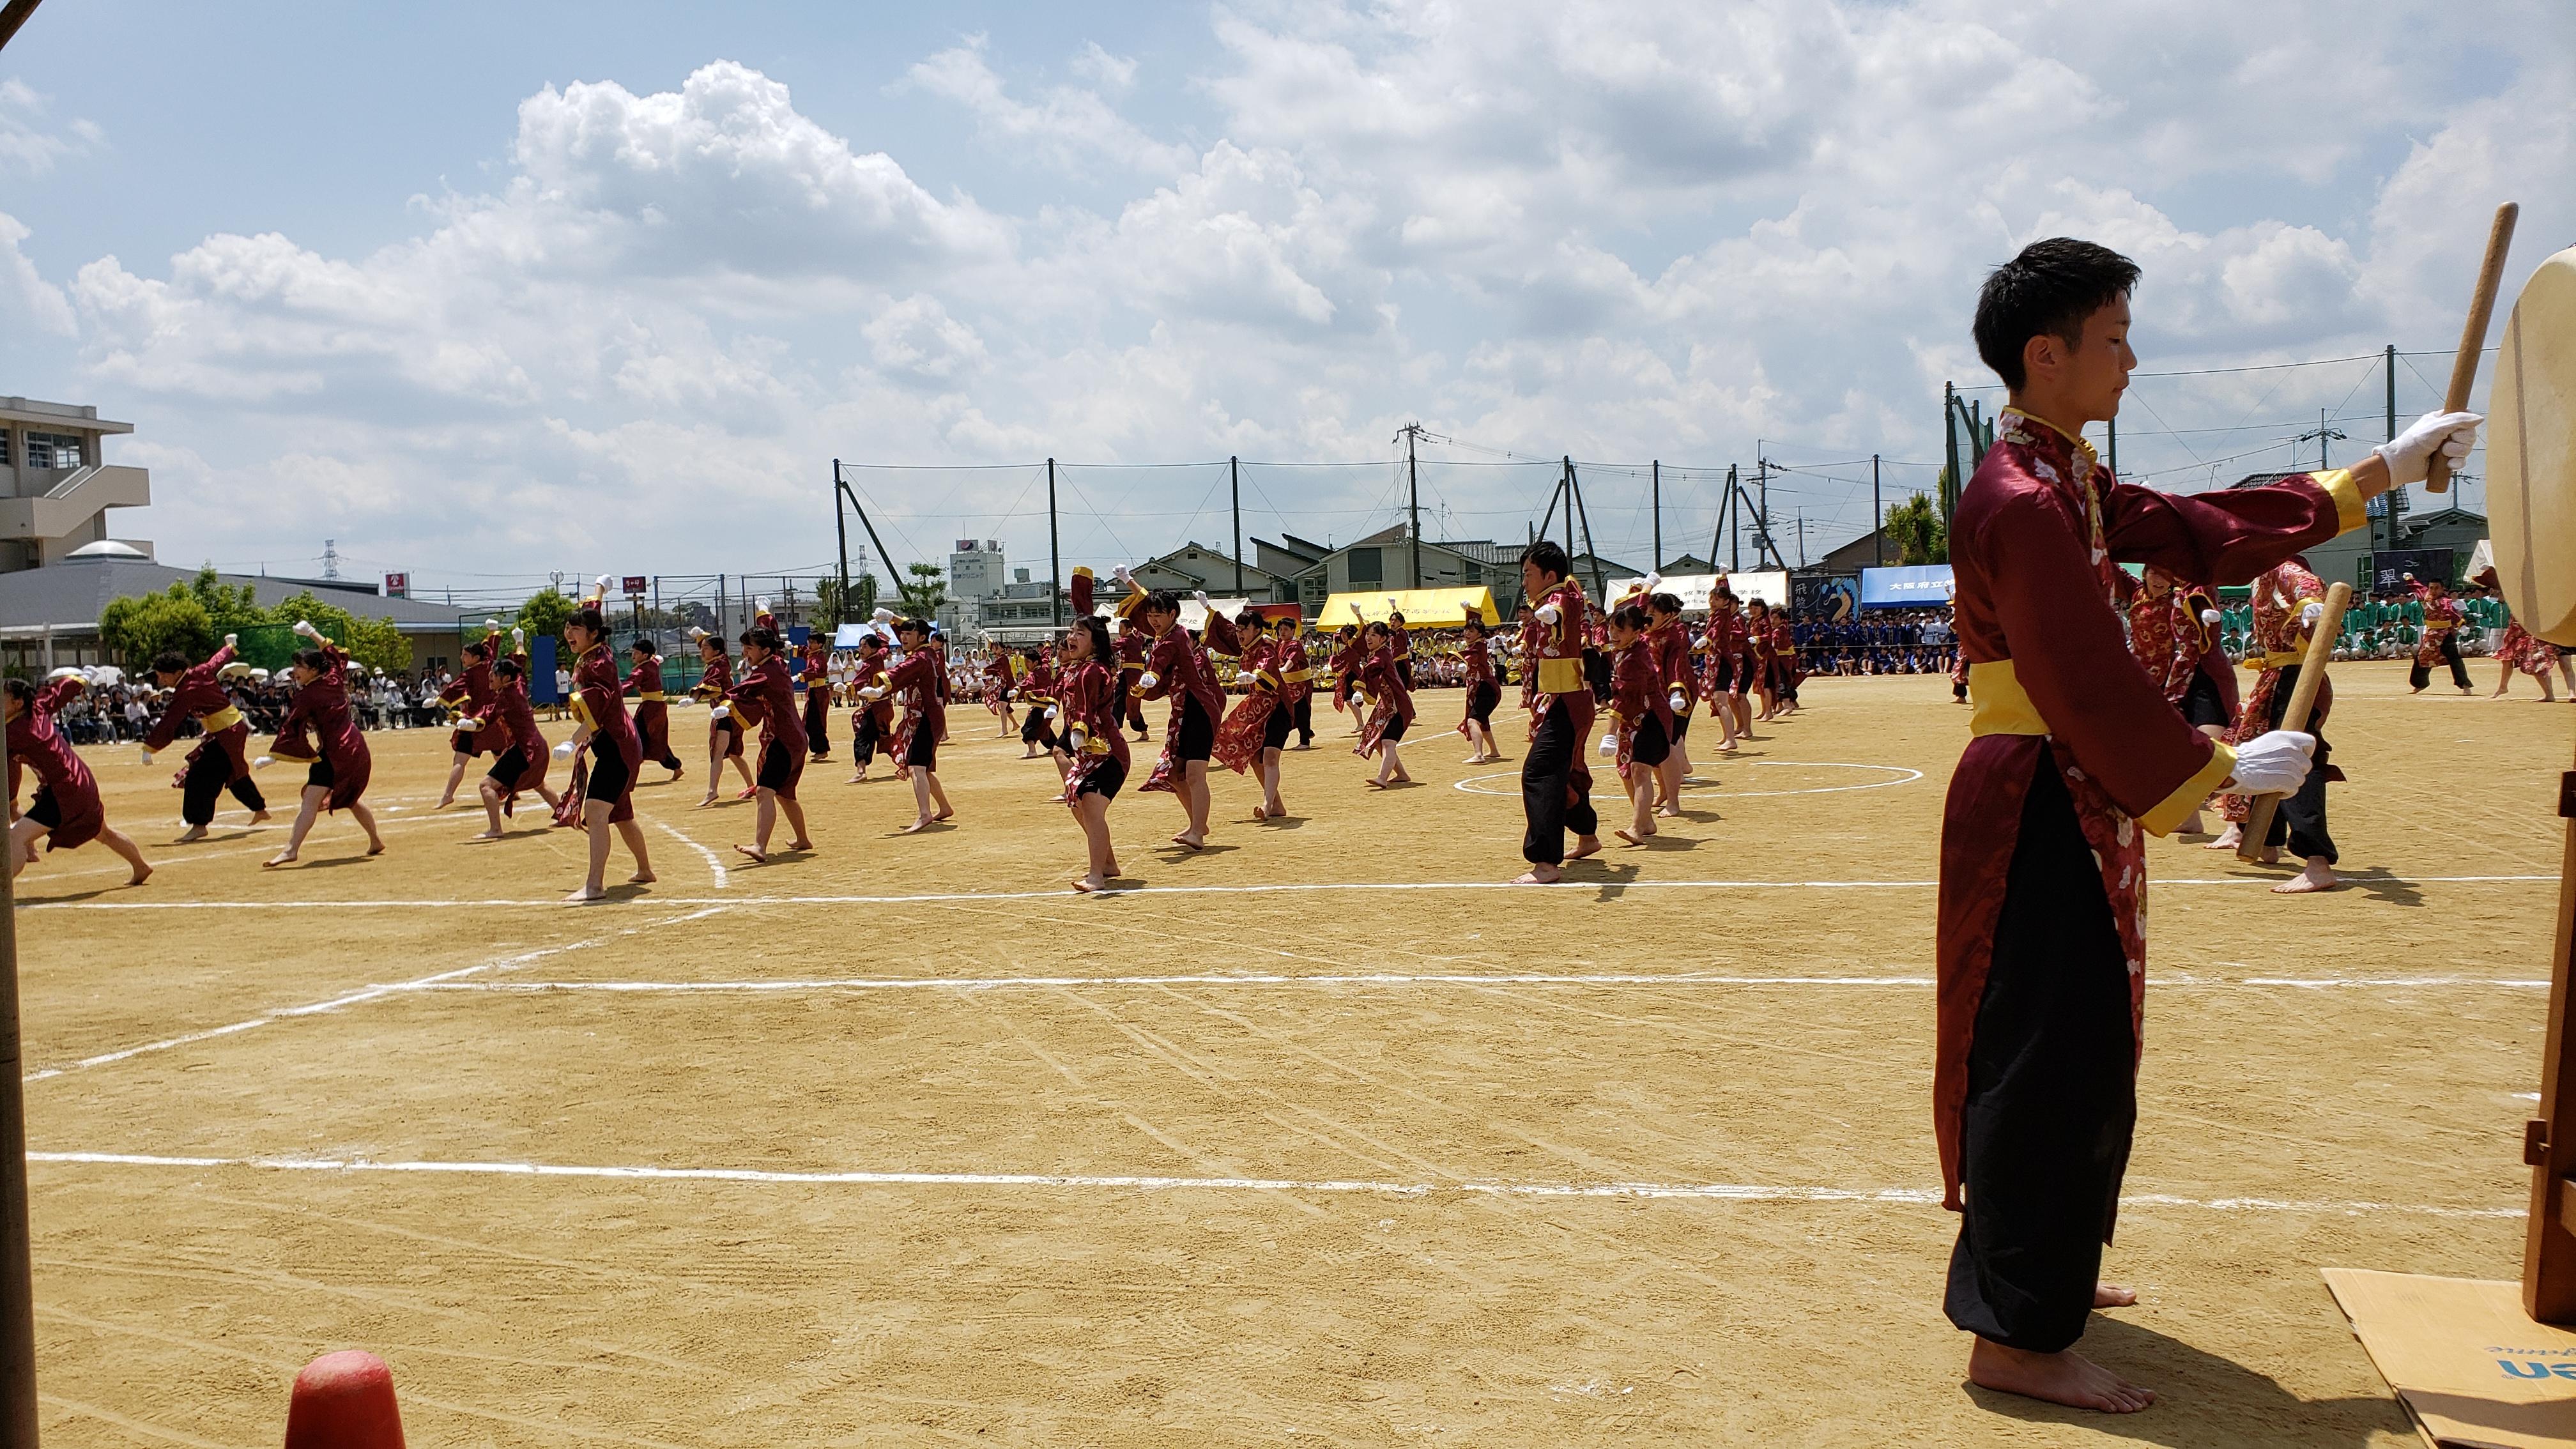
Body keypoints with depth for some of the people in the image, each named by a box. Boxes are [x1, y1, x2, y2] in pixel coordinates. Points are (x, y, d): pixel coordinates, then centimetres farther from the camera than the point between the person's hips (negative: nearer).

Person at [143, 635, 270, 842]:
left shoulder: (186, 693, -22)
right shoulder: (201, 672, -1)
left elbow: (168, 724, -23)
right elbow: (219, 659, 19)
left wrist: (148, 749, -20)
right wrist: (230, 645, 40)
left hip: (227, 736, -10)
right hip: (236, 729, 10)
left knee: (200, 777, -13)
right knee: (235, 774, 26)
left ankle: (199, 825, -15)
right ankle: (260, 810, 41)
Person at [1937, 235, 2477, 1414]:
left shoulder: (2067, 481, 15)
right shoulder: (2024, 499, -20)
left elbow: (2198, 533, 19)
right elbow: (2089, 683, -22)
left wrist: (2374, 477, 21)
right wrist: (2220, 770, -12)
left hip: (2068, 802, 11)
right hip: (2038, 814, -11)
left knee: (2077, 1049, 19)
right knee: (2048, 1060, -6)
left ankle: (2037, 1272, 34)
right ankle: (2015, 1338, 3)